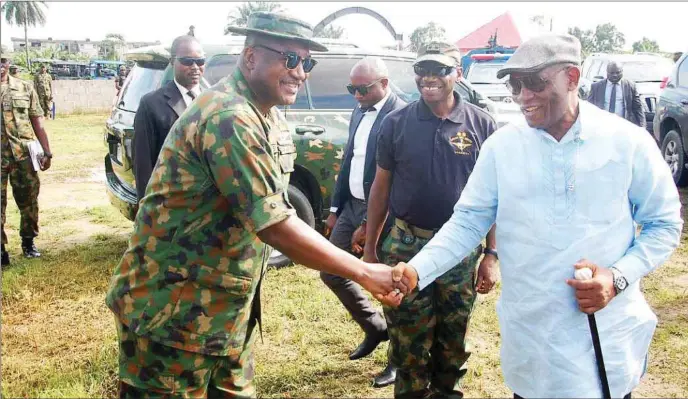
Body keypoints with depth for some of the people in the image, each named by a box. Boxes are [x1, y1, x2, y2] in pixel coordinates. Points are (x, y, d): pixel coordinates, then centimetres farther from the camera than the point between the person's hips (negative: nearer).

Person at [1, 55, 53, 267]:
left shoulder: (25, 88, 6)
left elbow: (37, 122, 7)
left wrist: (46, 152, 2)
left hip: (23, 154, 1)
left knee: (28, 200, 10)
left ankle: (28, 242, 28)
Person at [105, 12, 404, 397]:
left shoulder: (272, 119, 7)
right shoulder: (228, 118, -24)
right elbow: (276, 227, -27)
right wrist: (364, 272, -20)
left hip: (227, 306, 9)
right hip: (173, 308, -9)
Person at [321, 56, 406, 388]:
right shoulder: (359, 112, 10)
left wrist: (371, 224, -19)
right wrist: (335, 209, 14)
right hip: (352, 206, 9)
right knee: (330, 272, 13)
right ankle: (376, 327, 33)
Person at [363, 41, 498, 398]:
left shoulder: (482, 126, -2)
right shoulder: (396, 124, -2)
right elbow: (380, 188, 5)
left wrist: (491, 255, -1)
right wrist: (369, 247, 4)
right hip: (406, 247, 0)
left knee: (453, 342, 15)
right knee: (408, 342, 8)